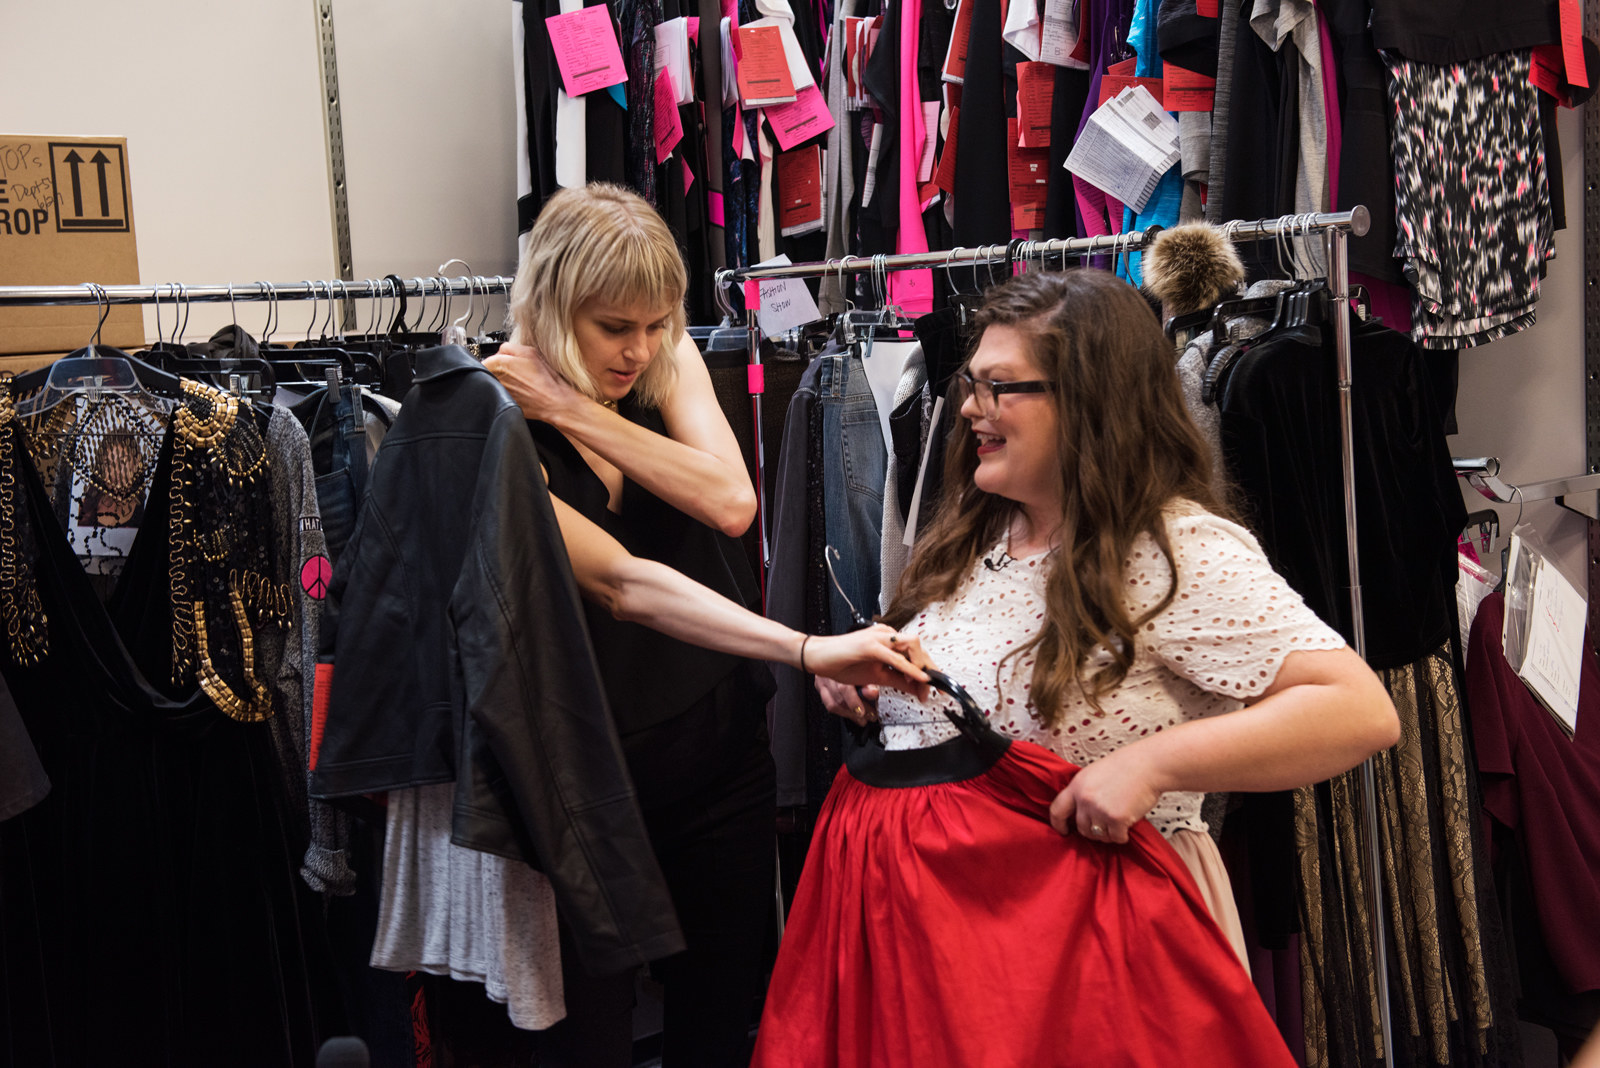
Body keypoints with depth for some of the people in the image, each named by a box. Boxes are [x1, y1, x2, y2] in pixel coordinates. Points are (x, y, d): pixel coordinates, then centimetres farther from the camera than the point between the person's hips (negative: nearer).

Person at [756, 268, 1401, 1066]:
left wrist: (1152, 762, -27)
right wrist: (854, 678, 3)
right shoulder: (970, 538, 9)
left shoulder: (1184, 554, -15)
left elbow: (1361, 712, -23)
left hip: (1073, 931, -7)